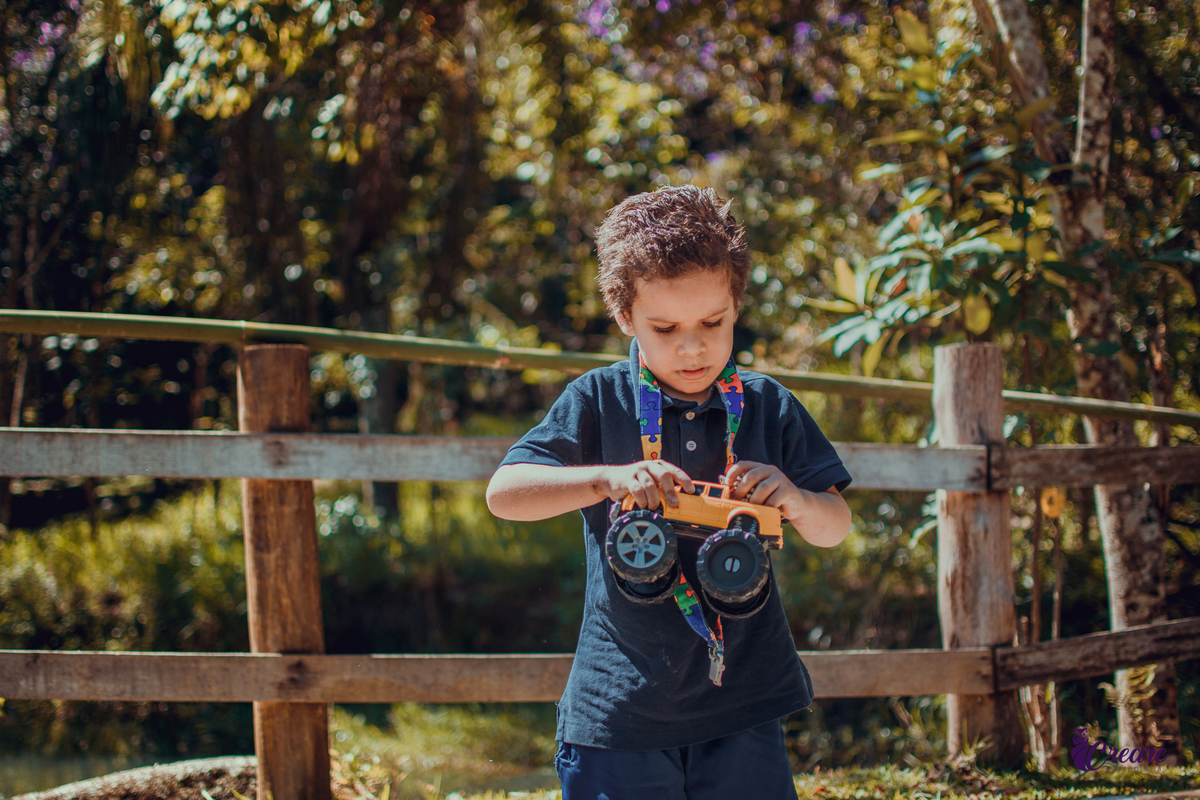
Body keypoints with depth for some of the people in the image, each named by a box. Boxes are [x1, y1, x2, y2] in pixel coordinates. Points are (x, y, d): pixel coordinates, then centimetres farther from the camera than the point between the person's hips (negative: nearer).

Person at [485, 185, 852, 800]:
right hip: (620, 704, -2)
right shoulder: (598, 403, -3)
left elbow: (835, 528, 7)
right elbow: (503, 495, -11)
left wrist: (795, 502, -17)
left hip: (741, 706, 2)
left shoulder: (766, 407, 4)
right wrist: (607, 479, -27)